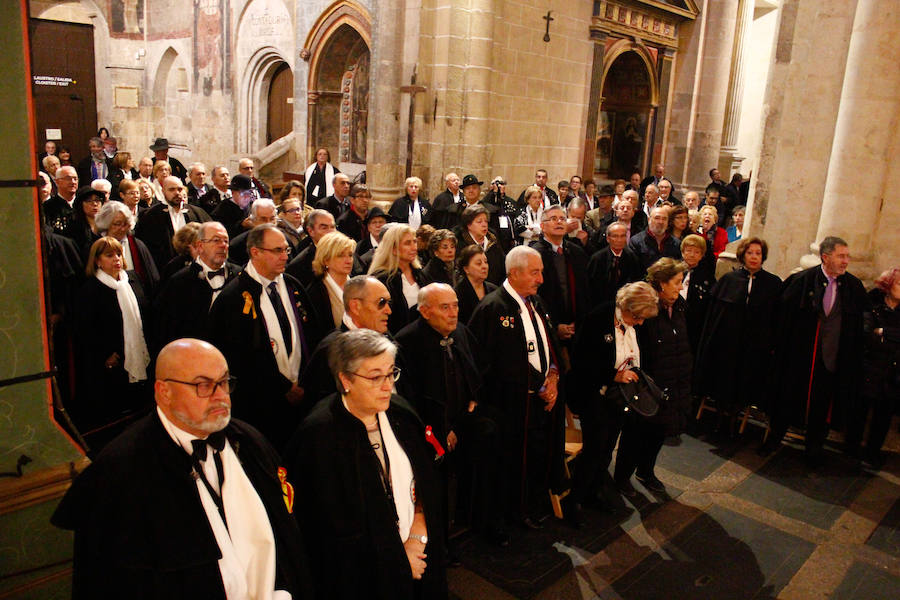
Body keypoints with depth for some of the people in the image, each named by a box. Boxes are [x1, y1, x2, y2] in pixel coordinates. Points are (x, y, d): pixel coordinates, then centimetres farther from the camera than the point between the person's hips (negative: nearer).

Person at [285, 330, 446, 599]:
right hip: (361, 575, -5)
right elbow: (332, 528, -17)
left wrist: (418, 537, -9)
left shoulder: (399, 413, -3)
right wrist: (397, 558, -12)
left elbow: (424, 486, 5)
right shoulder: (319, 434, -20)